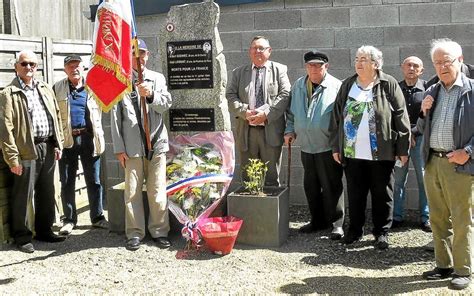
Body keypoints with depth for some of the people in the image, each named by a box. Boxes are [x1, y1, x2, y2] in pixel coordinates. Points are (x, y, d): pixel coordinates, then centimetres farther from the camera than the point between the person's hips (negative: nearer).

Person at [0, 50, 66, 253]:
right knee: (22, 195, 2)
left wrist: (58, 144, 8)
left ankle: (44, 231, 29)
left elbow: (56, 116, 16)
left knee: (47, 193, 14)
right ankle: (22, 237, 15)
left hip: (48, 148, 6)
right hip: (27, 150, -5)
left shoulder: (45, 89, 14)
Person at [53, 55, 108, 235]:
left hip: (89, 138, 0)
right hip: (67, 140, 0)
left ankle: (97, 217, 19)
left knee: (94, 181, 7)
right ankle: (69, 219, 18)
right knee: (67, 183, 6)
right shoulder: (57, 89, 5)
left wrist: (99, 139, -4)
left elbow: (102, 110, 6)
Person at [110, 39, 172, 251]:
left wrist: (151, 95, -21)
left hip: (156, 143, 1)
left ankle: (159, 231, 13)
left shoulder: (157, 78, 10)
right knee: (132, 192, 2)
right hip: (132, 146, -1)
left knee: (158, 191, 3)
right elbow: (115, 117, 2)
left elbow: (166, 104, 0)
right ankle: (135, 233, 13)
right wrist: (119, 148, -2)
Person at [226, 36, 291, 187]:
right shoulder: (238, 72, 15)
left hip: (271, 130, -2)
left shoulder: (279, 70, 8)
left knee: (272, 177, 4)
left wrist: (266, 114, -15)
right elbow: (230, 96, 5)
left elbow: (285, 95, -3)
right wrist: (245, 112, -12)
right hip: (246, 132, 2)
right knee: (247, 177, 8)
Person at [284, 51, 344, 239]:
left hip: (328, 146, -6)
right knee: (311, 186, 14)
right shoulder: (298, 86, 11)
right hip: (306, 146, 6)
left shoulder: (336, 86, -6)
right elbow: (291, 112, 20)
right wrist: (289, 130, 8)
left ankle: (336, 224, 10)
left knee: (331, 186, -1)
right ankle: (317, 221, 28)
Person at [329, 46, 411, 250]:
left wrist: (403, 148, -7)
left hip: (381, 154, -3)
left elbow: (401, 117, -5)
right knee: (355, 194, 11)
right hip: (351, 153, 3)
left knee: (382, 195, 7)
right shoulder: (347, 85, 8)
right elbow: (337, 116, 11)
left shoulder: (389, 85, -3)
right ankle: (355, 230, 26)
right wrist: (336, 147, 8)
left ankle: (382, 232, 21)